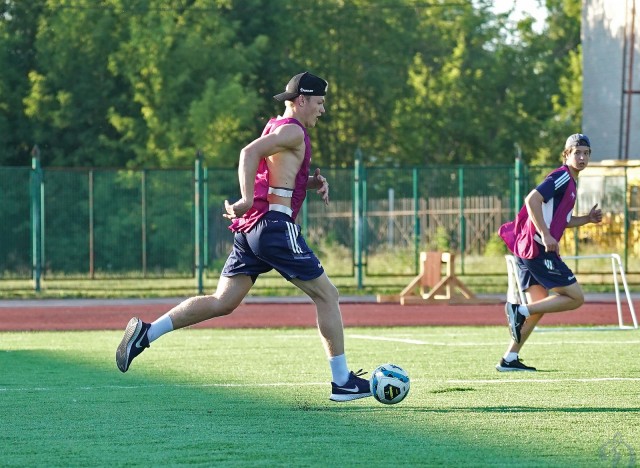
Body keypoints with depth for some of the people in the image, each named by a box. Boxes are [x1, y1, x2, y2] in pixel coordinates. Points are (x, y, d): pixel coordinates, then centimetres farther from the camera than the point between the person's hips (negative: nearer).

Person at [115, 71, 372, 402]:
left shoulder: (275, 128, 22)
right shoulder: (293, 131, -7)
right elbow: (249, 152, -22)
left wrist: (311, 182, 18)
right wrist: (247, 200, -31)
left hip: (249, 228, 9)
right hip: (275, 225, -9)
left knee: (222, 303, 5)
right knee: (326, 295, 2)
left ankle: (145, 333, -7)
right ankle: (342, 381, 3)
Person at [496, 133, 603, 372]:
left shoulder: (569, 181, 22)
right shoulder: (562, 176, -10)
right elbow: (532, 200, -22)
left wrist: (587, 219, 17)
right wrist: (545, 235, -25)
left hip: (527, 250, 10)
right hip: (538, 250, -10)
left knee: (539, 305, 12)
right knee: (576, 298, -7)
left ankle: (509, 359, 8)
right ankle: (520, 310, -13)